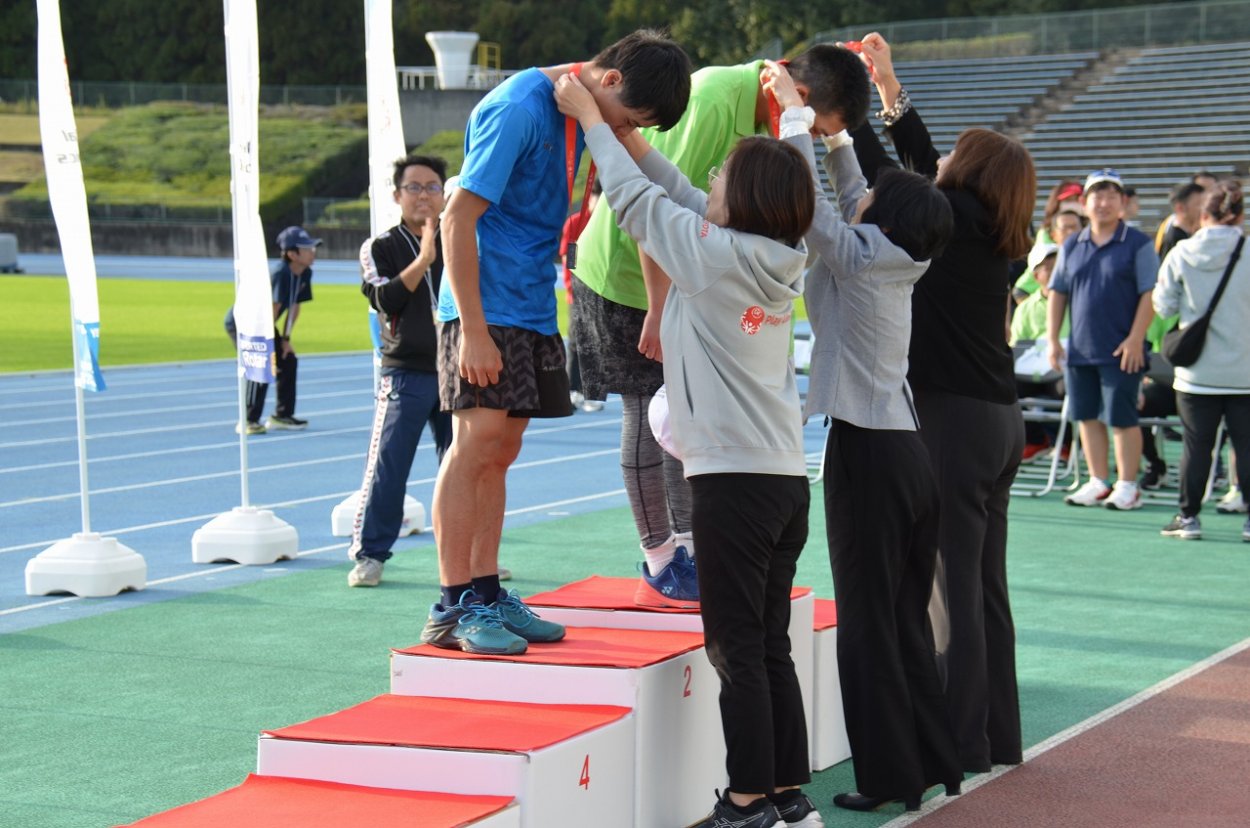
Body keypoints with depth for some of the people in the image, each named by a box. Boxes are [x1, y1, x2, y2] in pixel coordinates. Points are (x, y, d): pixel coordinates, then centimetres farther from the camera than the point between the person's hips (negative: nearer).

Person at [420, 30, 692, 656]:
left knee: (500, 452, 9)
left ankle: (485, 594, 14)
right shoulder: (519, 108, -17)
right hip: (485, 306, -8)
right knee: (477, 443, -10)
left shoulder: (580, 108, 8)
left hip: (533, 309, 8)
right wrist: (473, 330, -22)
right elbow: (458, 217, -19)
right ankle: (451, 609, -7)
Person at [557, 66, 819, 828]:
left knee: (737, 648, -2)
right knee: (771, 646, 12)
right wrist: (631, 137, 22)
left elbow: (635, 198, 0)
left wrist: (589, 115, 12)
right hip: (785, 476, 8)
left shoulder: (716, 253, -11)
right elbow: (684, 200, 20)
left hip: (734, 477, -8)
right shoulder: (780, 260, 9)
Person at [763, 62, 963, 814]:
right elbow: (852, 200, 21)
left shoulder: (856, 258, -12)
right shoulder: (895, 262, 8)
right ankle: (933, 759, 21)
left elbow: (808, 197, -13)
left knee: (868, 620, -1)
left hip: (867, 453, -8)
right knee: (907, 617, 15)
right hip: (907, 449, 8)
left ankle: (889, 777, 2)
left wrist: (795, 110, -1)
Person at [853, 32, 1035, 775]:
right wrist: (890, 87, 21)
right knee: (985, 588, 14)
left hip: (955, 421, -9)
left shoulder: (953, 222, -11)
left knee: (954, 591, -4)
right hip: (998, 421, 9)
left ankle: (963, 747, 1)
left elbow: (878, 180, -9)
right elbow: (922, 169, 19)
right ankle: (998, 739, 22)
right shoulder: (998, 240, 11)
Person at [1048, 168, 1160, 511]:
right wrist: (1053, 340, 7)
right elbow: (1057, 294, 14)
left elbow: (1150, 294, -7)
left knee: (1122, 419, -2)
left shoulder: (1138, 244, -3)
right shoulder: (1071, 247, 11)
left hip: (1121, 352, -5)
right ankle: (1097, 484, 19)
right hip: (1079, 350, 5)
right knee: (1087, 417, 9)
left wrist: (1135, 339, -14)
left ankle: (1127, 487, 7)